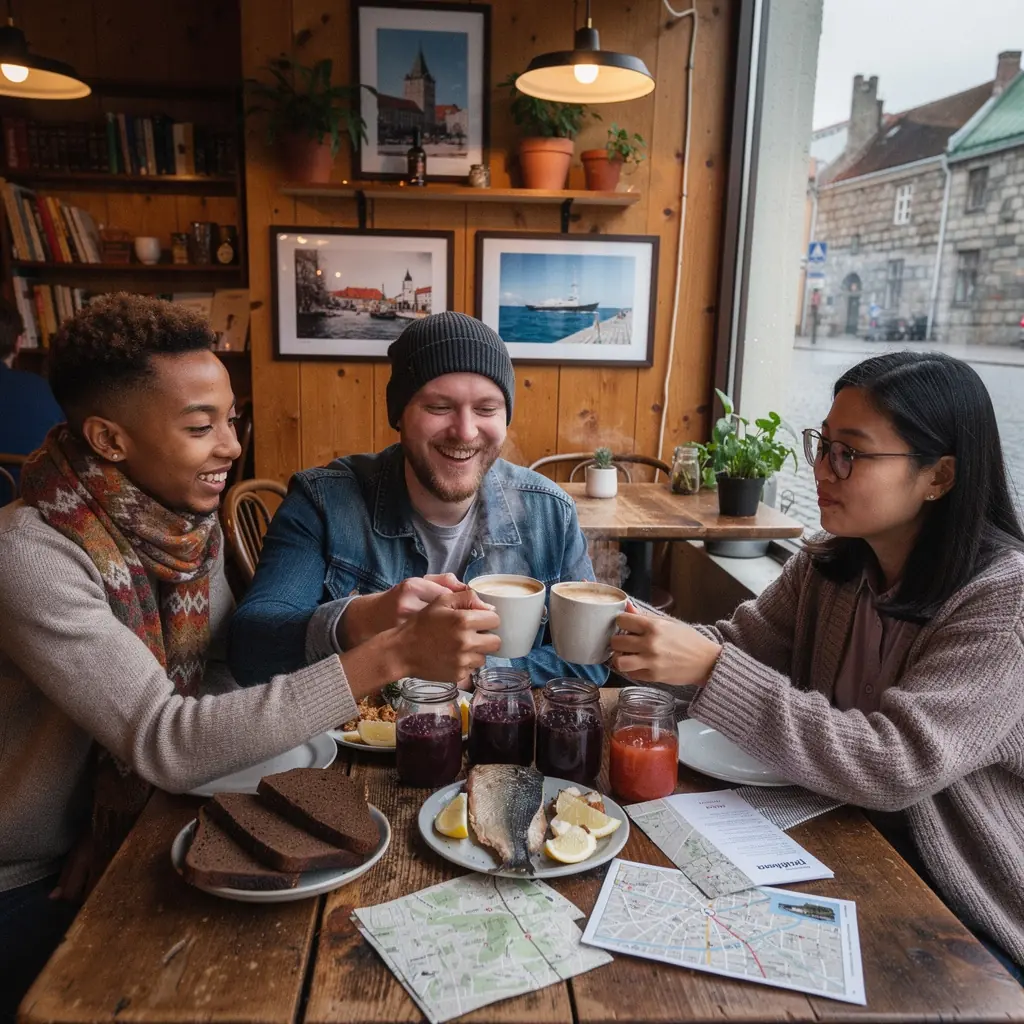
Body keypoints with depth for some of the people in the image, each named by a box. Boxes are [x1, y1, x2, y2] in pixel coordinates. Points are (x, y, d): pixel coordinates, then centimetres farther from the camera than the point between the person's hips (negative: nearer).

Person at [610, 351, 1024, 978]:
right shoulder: (830, 561, -3)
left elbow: (898, 765, -31)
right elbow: (742, 643, -2)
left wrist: (711, 669, -36)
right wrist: (648, 636, -23)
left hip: (965, 923, -5)